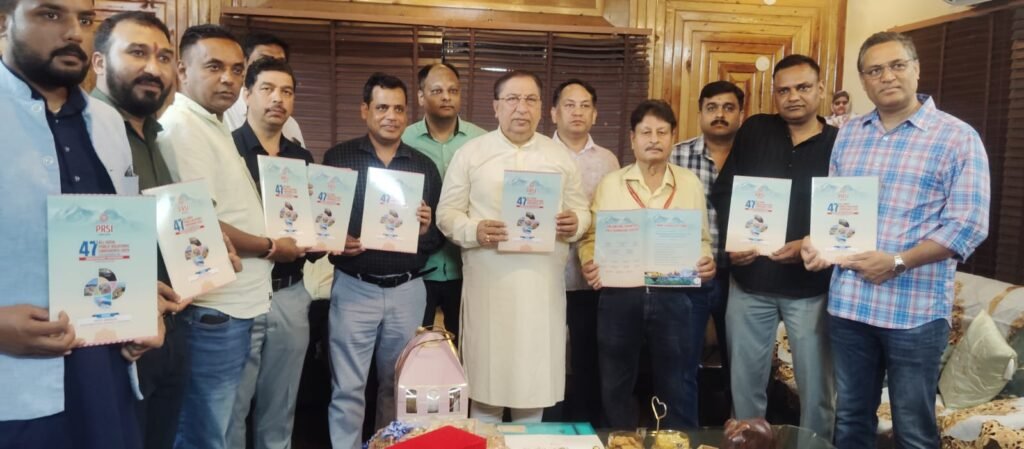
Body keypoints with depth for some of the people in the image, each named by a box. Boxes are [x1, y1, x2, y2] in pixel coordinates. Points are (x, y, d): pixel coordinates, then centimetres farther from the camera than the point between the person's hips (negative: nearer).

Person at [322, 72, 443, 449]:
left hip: (408, 290, 3)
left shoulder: (424, 166, 8)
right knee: (348, 389, 1)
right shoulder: (338, 158, 2)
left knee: (398, 386, 14)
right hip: (354, 288, -2)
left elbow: (440, 236, 9)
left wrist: (427, 231, -13)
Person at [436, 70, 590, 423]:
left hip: (543, 283, 2)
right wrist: (474, 231, -18)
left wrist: (575, 224, -12)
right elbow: (447, 213, 1)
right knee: (486, 374, 5)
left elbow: (582, 211, 12)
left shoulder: (560, 156, 9)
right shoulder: (470, 153, 2)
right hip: (488, 283, -2)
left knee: (536, 378, 9)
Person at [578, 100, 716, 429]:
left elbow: (702, 239, 10)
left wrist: (706, 262, -11)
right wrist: (589, 263, -16)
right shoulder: (610, 184, 3)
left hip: (673, 297, 0)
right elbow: (591, 236, 4)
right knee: (616, 386, 12)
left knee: (677, 387, 11)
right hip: (619, 296, 0)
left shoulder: (690, 184, 7)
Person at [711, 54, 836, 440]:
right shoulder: (754, 131, 5)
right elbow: (723, 192, 6)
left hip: (810, 287, -2)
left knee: (816, 385, 9)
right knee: (745, 381, 13)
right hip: (750, 282, 2)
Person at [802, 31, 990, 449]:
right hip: (848, 301, 4)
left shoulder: (958, 137, -5)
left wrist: (898, 262, -21)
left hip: (916, 309, -4)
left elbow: (969, 224, -11)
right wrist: (816, 241, -7)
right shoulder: (848, 133, 10)